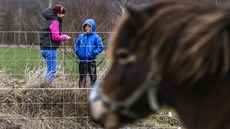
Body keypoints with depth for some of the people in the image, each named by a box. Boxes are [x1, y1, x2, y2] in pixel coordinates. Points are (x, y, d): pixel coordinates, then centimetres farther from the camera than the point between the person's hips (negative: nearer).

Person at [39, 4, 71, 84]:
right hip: (50, 49, -10)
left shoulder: (50, 20, 18)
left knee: (49, 68, 16)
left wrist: (63, 36, 8)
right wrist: (64, 37, -2)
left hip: (44, 48, 10)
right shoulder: (54, 22, -12)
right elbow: (55, 37, -17)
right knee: (51, 69, -7)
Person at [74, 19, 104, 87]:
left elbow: (100, 47, -7)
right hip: (82, 60, 4)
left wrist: (93, 53, -14)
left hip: (91, 60, -4)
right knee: (82, 76, 11)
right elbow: (76, 45, 22)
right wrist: (77, 51, 5)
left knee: (93, 76, -2)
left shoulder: (96, 37, -3)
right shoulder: (81, 36, 10)